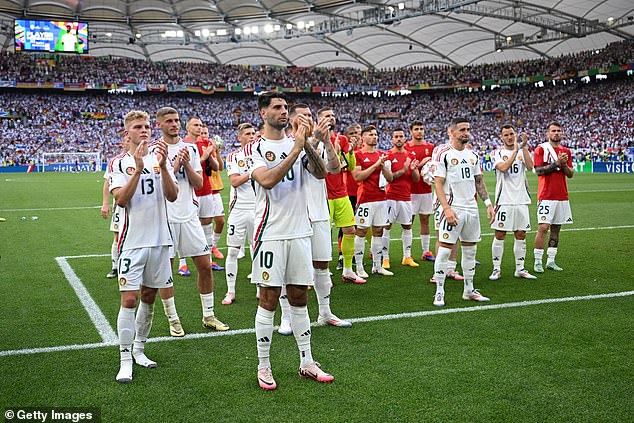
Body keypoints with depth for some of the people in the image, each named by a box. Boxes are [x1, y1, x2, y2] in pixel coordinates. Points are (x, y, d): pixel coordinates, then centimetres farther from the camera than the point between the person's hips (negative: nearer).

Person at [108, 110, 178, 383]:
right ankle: (125, 359, 1)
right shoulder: (119, 163, 1)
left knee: (149, 298, 11)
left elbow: (172, 196, -5)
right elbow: (120, 199, -14)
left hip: (159, 240, 3)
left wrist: (162, 166, -18)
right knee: (129, 299, -7)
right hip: (133, 241, -3)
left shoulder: (160, 159, 8)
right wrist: (138, 168, -22)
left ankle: (139, 349, 26)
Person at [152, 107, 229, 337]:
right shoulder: (154, 151, -2)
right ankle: (173, 320, 16)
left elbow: (199, 184, 5)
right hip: (165, 217, -4)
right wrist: (175, 167, -16)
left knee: (205, 266, 4)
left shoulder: (191, 149, 10)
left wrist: (187, 164, -9)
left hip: (189, 215, 4)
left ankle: (208, 315, 18)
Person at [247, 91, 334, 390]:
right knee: (268, 300, 1)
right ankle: (264, 366, 14)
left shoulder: (297, 144, 11)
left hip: (300, 232, 4)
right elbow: (268, 180, -20)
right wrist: (296, 147, -20)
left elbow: (321, 173, -1)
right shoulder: (256, 148, -2)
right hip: (270, 234, -4)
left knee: (299, 299, 11)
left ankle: (306, 363, 21)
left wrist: (307, 144, -14)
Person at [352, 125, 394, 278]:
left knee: (378, 231, 9)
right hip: (365, 199, -6)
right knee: (361, 231, -2)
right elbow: (358, 176, -15)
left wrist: (383, 166, -5)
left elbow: (390, 178, 12)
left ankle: (377, 266, 18)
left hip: (381, 198, 6)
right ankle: (359, 268, 5)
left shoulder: (382, 155, 14)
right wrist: (375, 165, -15)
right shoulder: (358, 154, -4)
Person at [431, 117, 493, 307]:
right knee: (444, 249, -5)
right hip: (453, 209, -7)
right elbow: (438, 184, -11)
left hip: (472, 209, 7)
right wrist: (447, 208, -19)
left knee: (470, 250, 12)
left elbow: (479, 181, 19)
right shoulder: (443, 154, -7)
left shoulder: (472, 154, 13)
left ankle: (469, 290, 23)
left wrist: (488, 203, 10)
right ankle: (439, 292, 3)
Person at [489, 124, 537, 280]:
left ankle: (520, 269, 16)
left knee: (521, 235, 7)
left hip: (521, 200, 4)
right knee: (500, 235, -1)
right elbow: (503, 168, -18)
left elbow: (530, 167, -9)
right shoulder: (497, 153, 1)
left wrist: (524, 146, -14)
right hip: (504, 201, -3)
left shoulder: (523, 151, 10)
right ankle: (496, 269, 7)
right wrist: (515, 150, -18)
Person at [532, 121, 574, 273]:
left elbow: (571, 174, 11)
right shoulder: (541, 149, -2)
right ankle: (537, 262, -3)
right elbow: (539, 171, -12)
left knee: (556, 228, 8)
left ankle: (551, 261, 14)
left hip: (562, 196, 6)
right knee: (543, 227, -10)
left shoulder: (566, 151, 14)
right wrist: (557, 163, -16)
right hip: (546, 196, -6)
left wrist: (564, 164, -7)